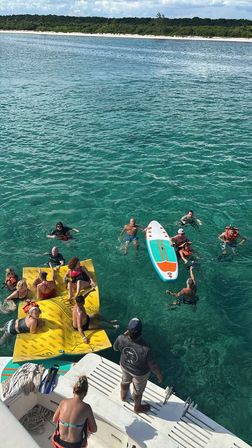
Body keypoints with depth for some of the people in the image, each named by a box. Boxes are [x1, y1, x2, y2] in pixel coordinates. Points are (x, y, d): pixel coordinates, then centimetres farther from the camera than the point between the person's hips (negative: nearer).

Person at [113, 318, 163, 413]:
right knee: (138, 391, 28)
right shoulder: (145, 349, -43)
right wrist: (159, 375, -6)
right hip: (140, 372, -3)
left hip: (125, 366, 3)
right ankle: (138, 407, 58)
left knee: (125, 381, 36)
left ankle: (123, 396, 68)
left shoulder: (121, 339, -34)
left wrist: (124, 335, -6)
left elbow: (115, 348, -9)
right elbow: (153, 366, -25)